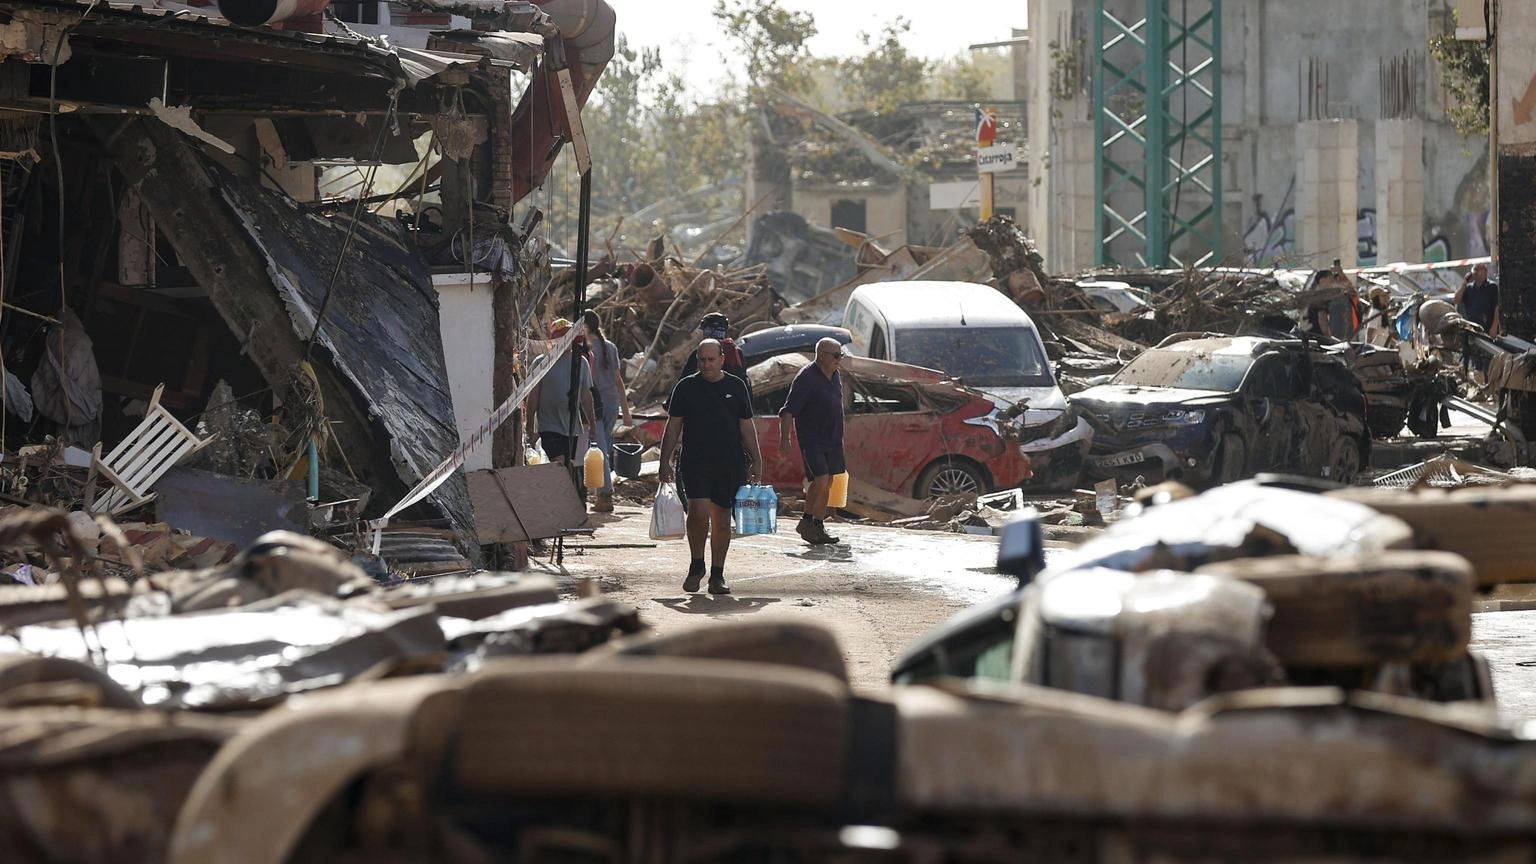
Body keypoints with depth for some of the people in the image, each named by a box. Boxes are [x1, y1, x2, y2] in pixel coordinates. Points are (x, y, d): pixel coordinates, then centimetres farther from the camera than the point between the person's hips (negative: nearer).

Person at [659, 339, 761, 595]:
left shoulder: (736, 387, 8)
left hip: (730, 465, 2)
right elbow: (673, 427, 6)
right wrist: (665, 462, 0)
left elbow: (746, 427, 12)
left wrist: (756, 461, 8)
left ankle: (717, 575, 14)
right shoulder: (686, 387, 4)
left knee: (722, 520, 5)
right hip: (695, 463, -2)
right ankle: (697, 565, 3)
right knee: (699, 511, -17)